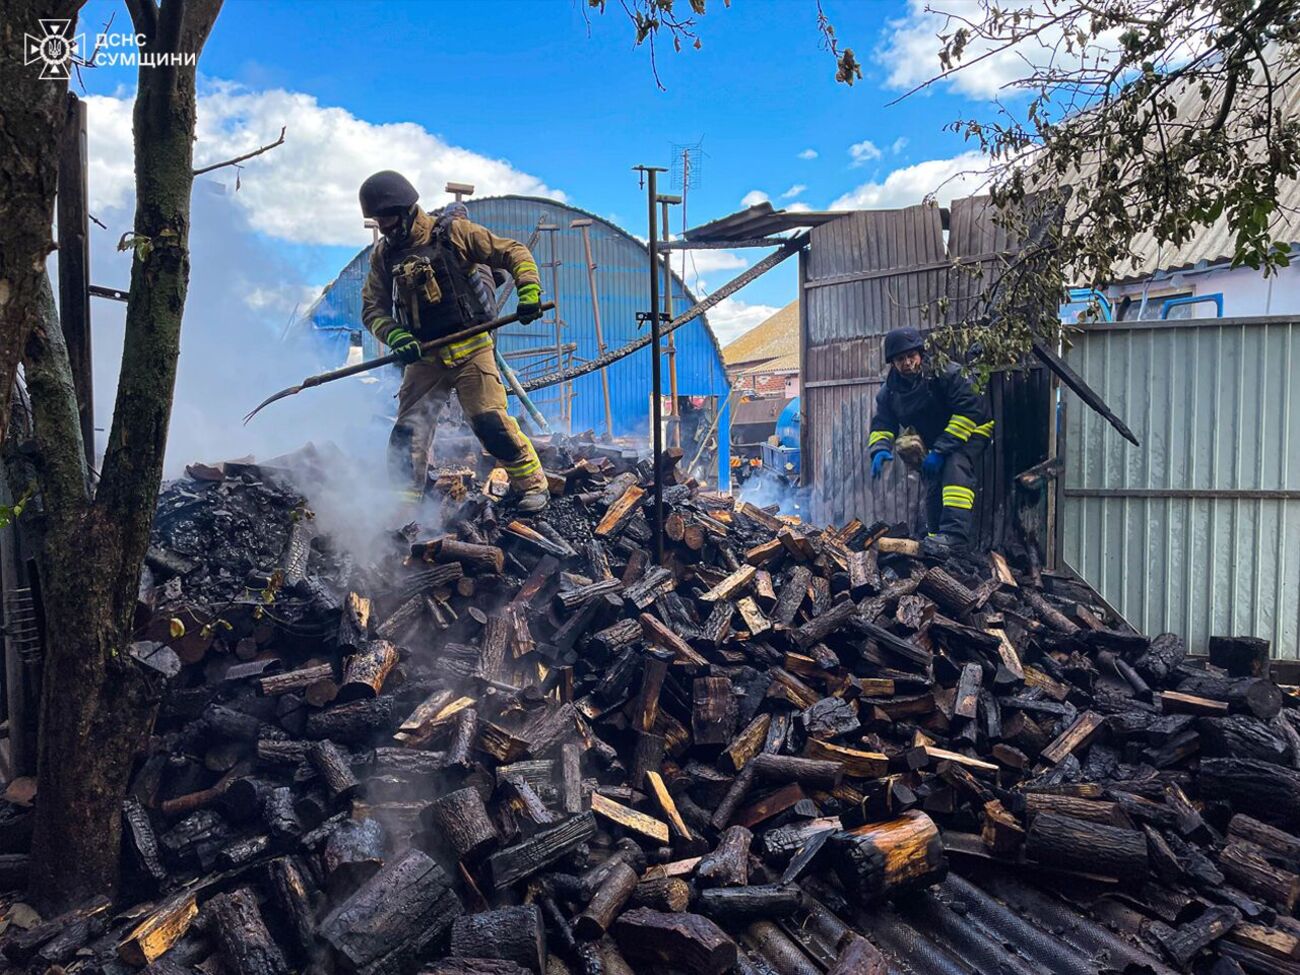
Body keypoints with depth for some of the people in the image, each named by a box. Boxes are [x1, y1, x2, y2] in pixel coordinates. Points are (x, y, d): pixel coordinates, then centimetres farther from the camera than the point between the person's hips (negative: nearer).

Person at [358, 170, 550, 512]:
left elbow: (513, 253, -4)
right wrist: (395, 336, -13)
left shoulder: (452, 231, -5)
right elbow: (373, 309, 7)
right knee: (408, 432, 3)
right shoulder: (383, 254, 9)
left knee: (490, 420, -11)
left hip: (469, 349, -4)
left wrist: (529, 291, -19)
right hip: (423, 358, 5)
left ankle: (532, 484, 5)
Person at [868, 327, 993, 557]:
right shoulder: (890, 391, -8)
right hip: (938, 441, 7)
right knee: (933, 490, 4)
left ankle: (954, 533, -44)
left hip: (972, 430, -7)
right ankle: (937, 544, 19)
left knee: (955, 466, -32)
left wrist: (941, 450, -33)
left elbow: (969, 410, -30)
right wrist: (880, 450, -32)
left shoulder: (944, 373, -26)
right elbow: (882, 425, -7)